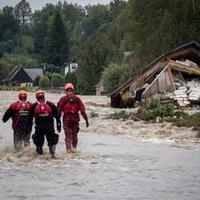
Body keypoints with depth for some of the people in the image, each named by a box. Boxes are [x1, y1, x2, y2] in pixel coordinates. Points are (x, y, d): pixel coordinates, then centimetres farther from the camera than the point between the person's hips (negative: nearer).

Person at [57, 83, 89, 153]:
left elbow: (59, 110, -3)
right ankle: (74, 148, 21)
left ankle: (69, 149, -9)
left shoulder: (63, 99, 0)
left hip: (67, 118, -2)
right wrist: (86, 120, 5)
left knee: (68, 135, 0)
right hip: (76, 118, 2)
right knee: (74, 134, 16)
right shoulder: (77, 99, 5)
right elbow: (82, 110, 2)